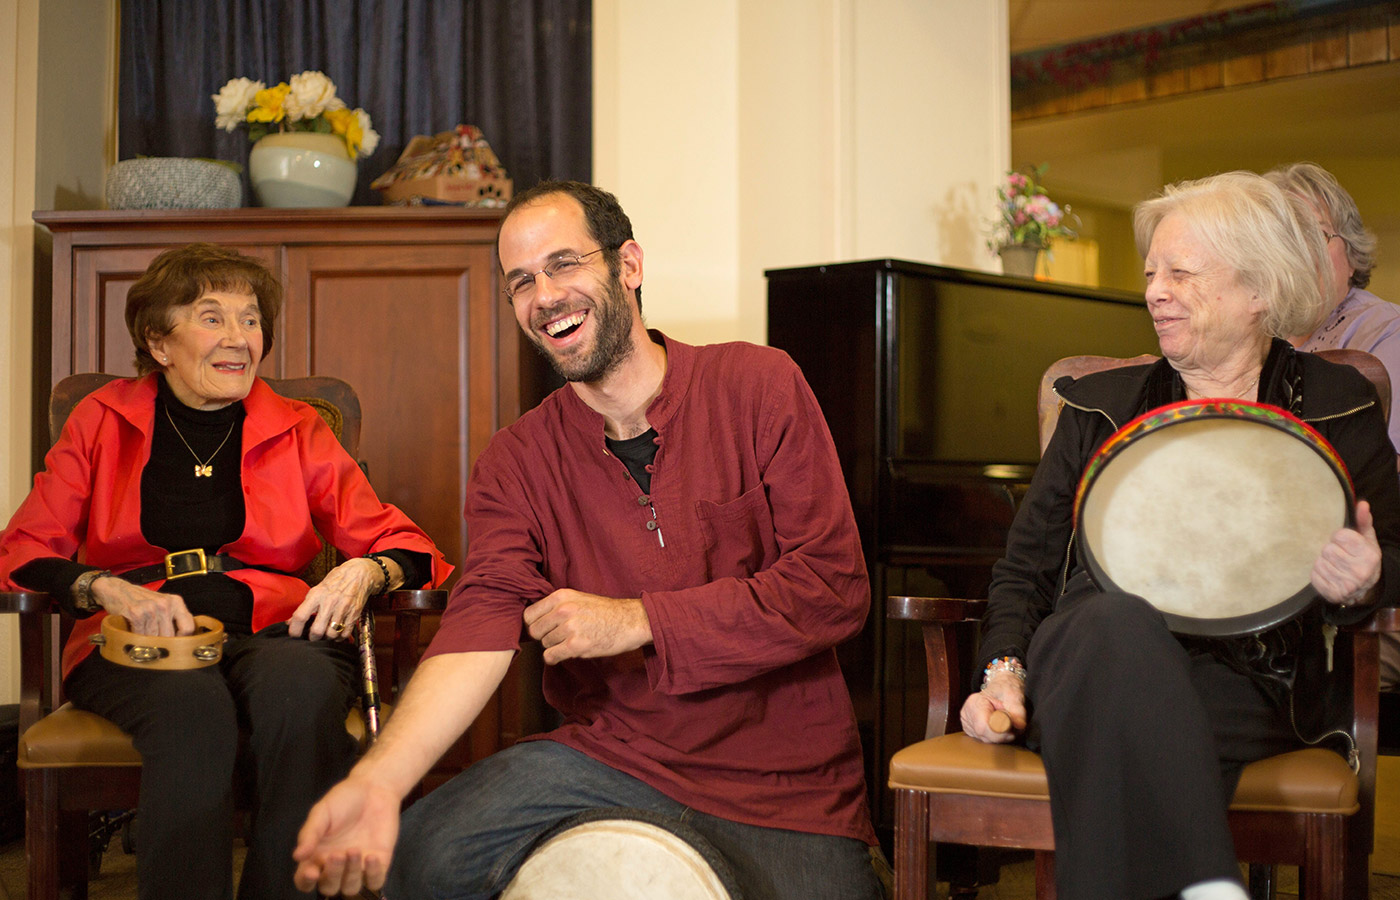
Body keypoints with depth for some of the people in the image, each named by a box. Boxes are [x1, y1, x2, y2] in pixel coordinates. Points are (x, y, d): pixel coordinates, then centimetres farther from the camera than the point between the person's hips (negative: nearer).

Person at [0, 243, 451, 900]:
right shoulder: (103, 420, 15)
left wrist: (363, 573, -11)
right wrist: (109, 590, -11)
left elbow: (403, 545, 13)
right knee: (192, 708, -37)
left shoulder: (297, 430, 17)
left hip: (272, 630, 1)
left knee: (301, 687, -36)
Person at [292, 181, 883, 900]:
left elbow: (836, 590, -10)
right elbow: (484, 620, -12)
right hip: (610, 754, 2)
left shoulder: (759, 386, -4)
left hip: (784, 783, -2)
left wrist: (634, 621, -13)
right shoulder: (517, 461, 2)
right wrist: (378, 778, -31)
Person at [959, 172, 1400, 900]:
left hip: (1248, 682, -2)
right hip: (1096, 645, 2)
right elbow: (1026, 565, 16)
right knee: (1120, 618, -38)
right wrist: (1004, 669, -3)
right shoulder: (1101, 404, 19)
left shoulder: (1340, 409, 14)